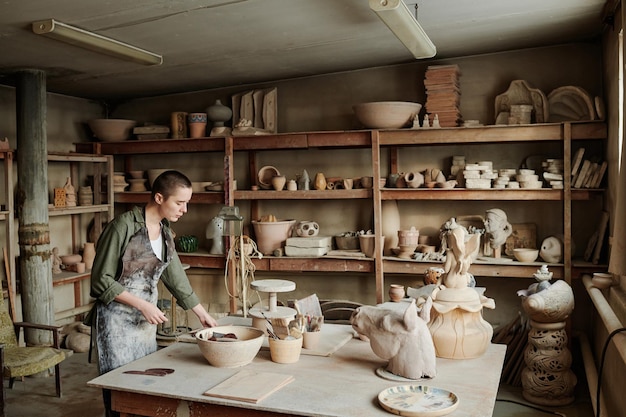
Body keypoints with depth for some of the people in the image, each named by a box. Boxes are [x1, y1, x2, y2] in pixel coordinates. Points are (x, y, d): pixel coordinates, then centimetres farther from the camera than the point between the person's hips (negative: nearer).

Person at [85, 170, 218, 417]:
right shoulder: (124, 226, -17)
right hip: (117, 320, -7)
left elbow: (175, 277, 12)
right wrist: (143, 305, -18)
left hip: (145, 321, 7)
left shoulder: (165, 231, 5)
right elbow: (101, 279, -15)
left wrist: (202, 314, 13)